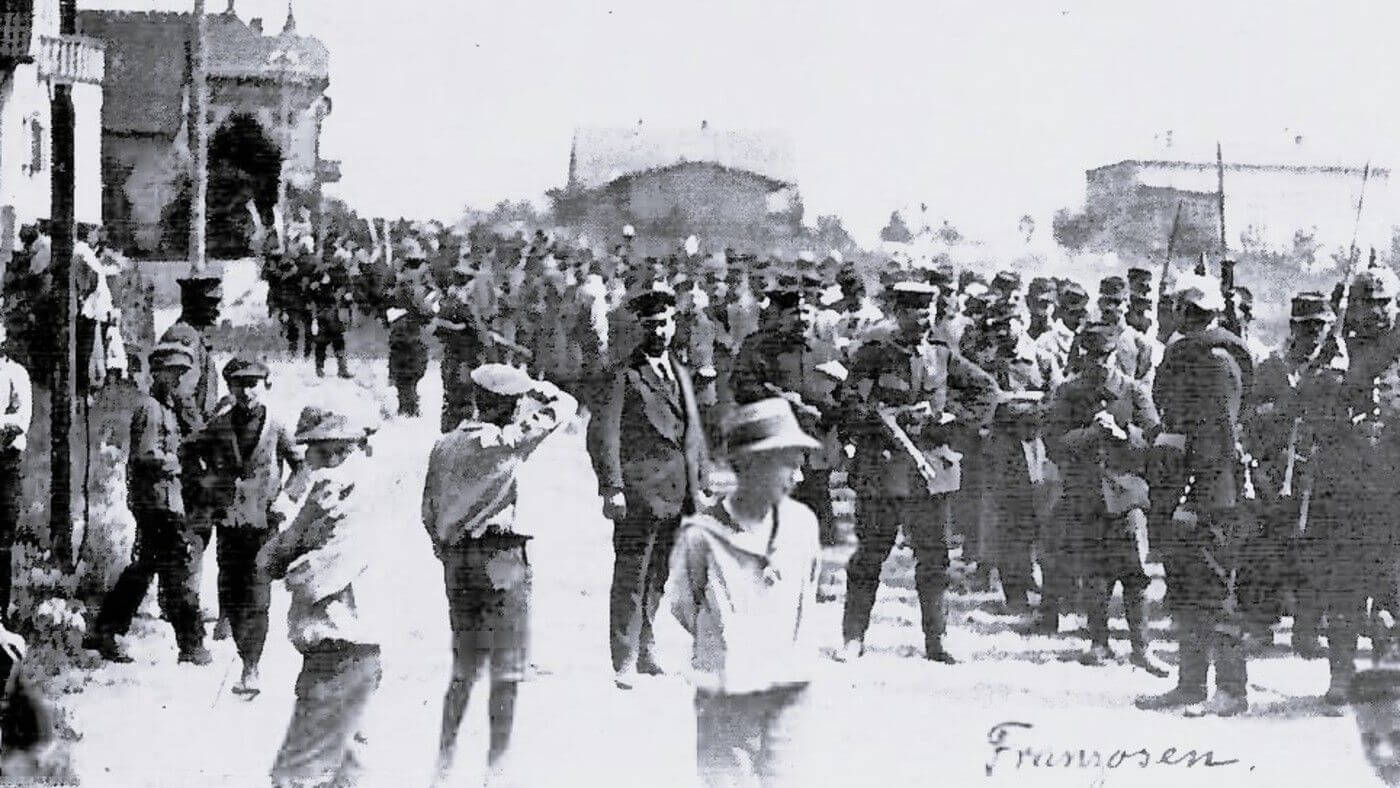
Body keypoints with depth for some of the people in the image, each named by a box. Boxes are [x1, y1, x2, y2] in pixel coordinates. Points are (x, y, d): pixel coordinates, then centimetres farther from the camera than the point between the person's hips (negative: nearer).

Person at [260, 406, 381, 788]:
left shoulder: (357, 522, -16)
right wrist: (300, 523, -10)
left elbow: (309, 583, -23)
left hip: (343, 659, -10)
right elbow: (268, 564, 5)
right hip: (325, 659, 10)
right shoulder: (321, 512, 13)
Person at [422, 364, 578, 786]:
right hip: (501, 558, -6)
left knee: (463, 669, 17)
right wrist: (534, 388, 11)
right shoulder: (506, 441, -12)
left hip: (457, 560, 6)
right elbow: (565, 405, -4)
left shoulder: (444, 446, 5)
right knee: (506, 672, 2)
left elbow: (429, 513, 11)